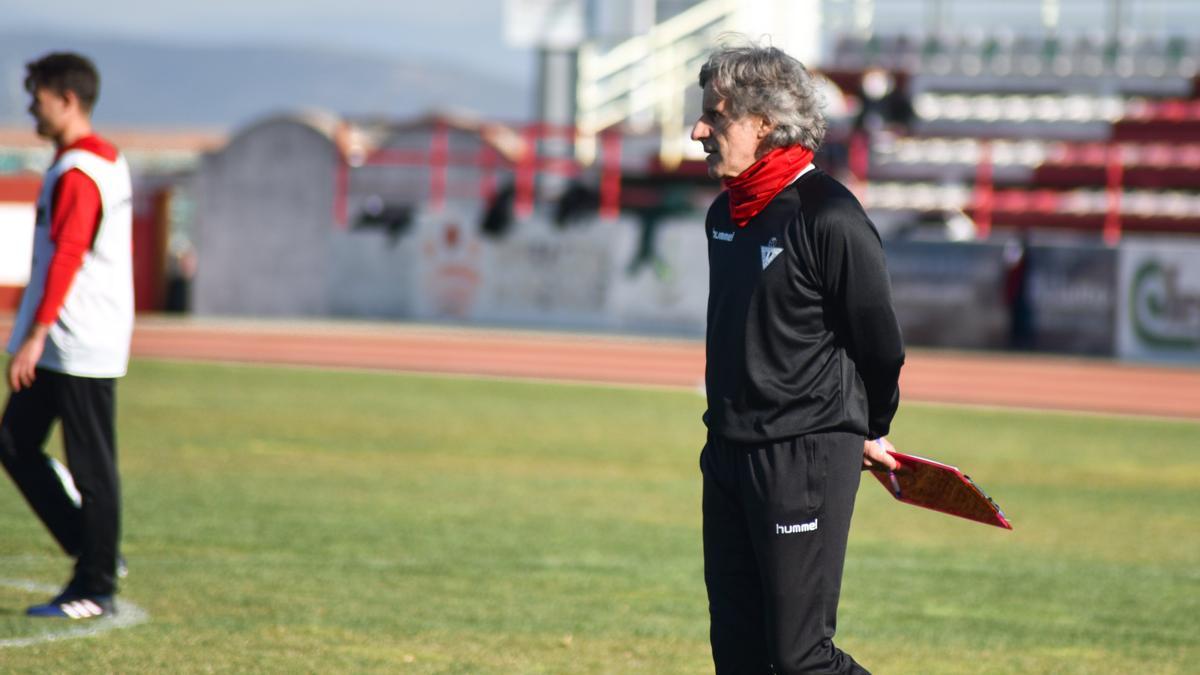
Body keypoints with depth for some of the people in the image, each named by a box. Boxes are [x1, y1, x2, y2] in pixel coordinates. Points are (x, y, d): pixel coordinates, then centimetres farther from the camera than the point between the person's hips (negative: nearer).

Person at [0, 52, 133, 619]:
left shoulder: (77, 173, -15)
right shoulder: (109, 162, 16)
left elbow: (66, 257, -23)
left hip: (81, 346, -10)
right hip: (65, 346, 10)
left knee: (92, 466, -3)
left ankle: (95, 589, 3)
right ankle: (92, 551, 14)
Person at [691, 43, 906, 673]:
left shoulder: (828, 218, -15)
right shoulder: (724, 214, 11)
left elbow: (880, 343, -8)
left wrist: (868, 434, 7)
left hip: (806, 457, -8)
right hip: (728, 454, 8)